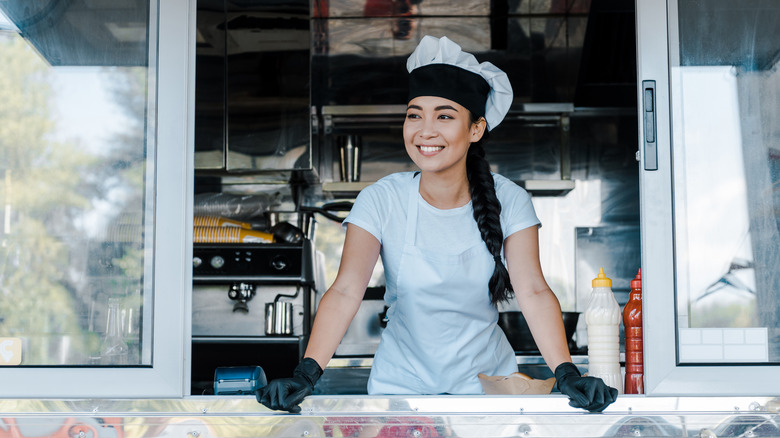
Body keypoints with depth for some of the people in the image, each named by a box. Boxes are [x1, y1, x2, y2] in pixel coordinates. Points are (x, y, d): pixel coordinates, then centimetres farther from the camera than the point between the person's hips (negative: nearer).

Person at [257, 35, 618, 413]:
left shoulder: (509, 202, -10)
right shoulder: (381, 200, -12)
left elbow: (533, 291, -18)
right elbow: (345, 291, -22)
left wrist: (567, 374, -33)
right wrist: (306, 374, -35)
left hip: (486, 381, 1)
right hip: (400, 382, 0)